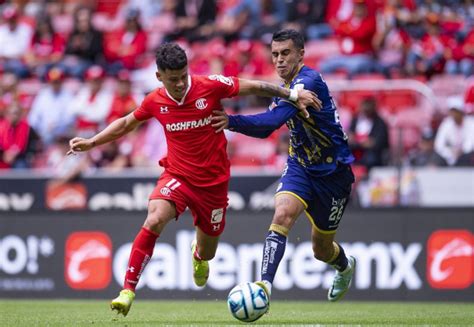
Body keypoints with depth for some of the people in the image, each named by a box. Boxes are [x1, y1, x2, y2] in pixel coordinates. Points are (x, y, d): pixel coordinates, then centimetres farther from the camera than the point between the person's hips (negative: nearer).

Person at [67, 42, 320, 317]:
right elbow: (126, 123, 13)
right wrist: (91, 142, 8)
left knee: (206, 254, 12)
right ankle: (128, 290, -24)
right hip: (177, 175, 0)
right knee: (154, 220, -29)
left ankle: (199, 255, 54)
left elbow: (254, 87, -3)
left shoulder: (211, 86, -14)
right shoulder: (155, 101, -5)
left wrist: (294, 95, -4)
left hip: (213, 181, 0)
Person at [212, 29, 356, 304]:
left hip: (332, 172, -6)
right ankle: (265, 286, -31)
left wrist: (233, 121, -45)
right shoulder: (285, 86, 4)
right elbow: (266, 128, 14)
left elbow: (274, 120, -36)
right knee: (283, 214, -25)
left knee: (322, 250, 10)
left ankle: (346, 266, 47)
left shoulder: (309, 81, -23)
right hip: (300, 166, 6)